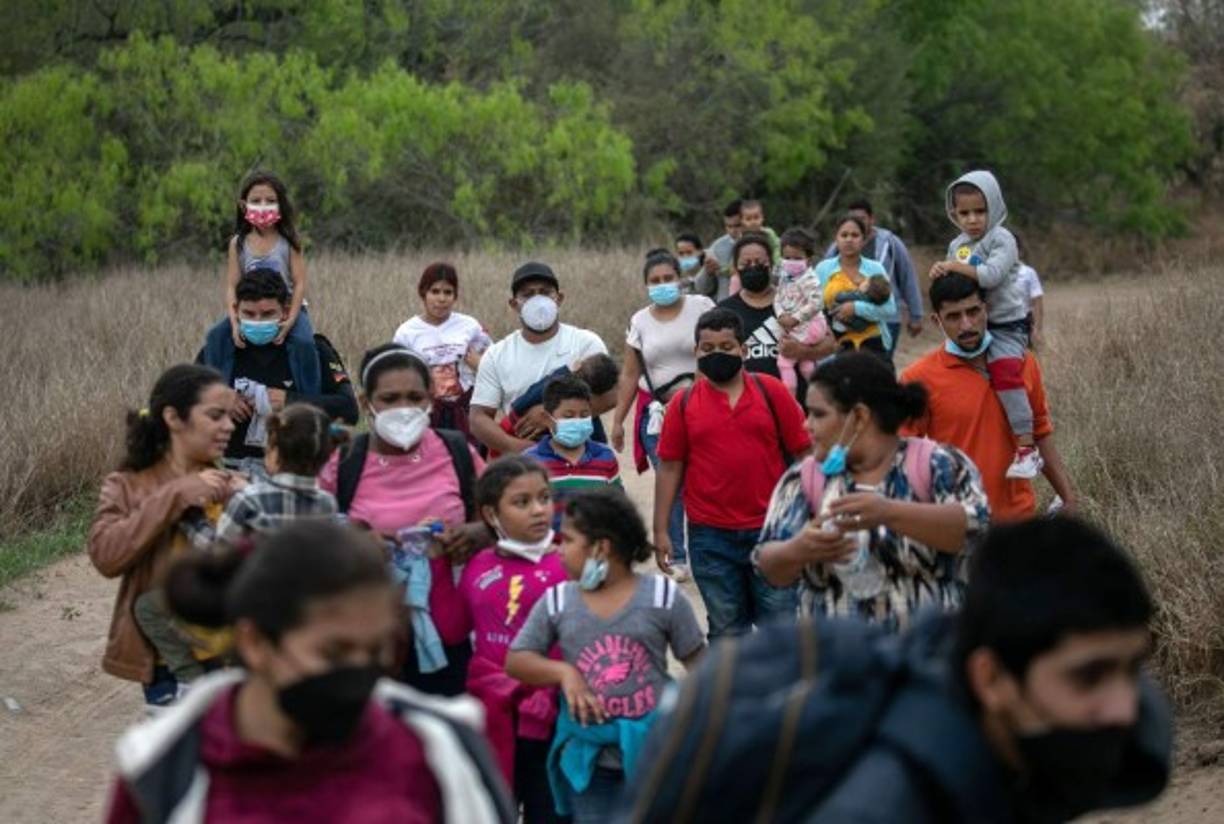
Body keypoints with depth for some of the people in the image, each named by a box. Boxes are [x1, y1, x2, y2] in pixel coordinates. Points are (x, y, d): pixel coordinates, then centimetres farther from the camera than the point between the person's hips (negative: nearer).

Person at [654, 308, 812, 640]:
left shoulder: (771, 391, 0)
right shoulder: (684, 403, 1)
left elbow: (802, 452, 2)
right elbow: (670, 467, 4)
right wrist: (660, 531, 2)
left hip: (771, 529, -1)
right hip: (711, 536, 1)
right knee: (726, 629, 12)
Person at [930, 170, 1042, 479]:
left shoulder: (1001, 239, -9)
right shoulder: (957, 245, 13)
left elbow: (992, 274, -24)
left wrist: (956, 267, -18)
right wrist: (941, 274, -4)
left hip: (1006, 323, -8)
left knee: (1005, 370, -29)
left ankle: (1027, 446, -29)